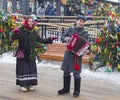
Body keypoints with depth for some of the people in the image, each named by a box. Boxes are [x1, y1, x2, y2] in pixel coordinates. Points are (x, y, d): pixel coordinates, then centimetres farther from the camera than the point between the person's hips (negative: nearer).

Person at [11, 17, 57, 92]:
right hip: (22, 54, -4)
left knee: (31, 69, 6)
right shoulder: (21, 30, -7)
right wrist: (15, 33, -33)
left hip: (31, 54, 4)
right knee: (23, 69, -1)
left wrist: (50, 39, 5)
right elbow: (13, 38, -12)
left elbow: (40, 40, 12)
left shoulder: (34, 32, 6)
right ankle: (23, 84, 8)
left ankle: (30, 84, 17)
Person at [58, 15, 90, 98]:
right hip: (68, 53, 4)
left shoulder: (85, 33, -4)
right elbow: (63, 37, 11)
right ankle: (66, 88, 28)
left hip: (77, 55, -4)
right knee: (66, 72, 12)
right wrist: (65, 38, -11)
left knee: (76, 73, -1)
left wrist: (87, 51, -24)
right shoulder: (71, 29, 4)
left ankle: (77, 91, 13)